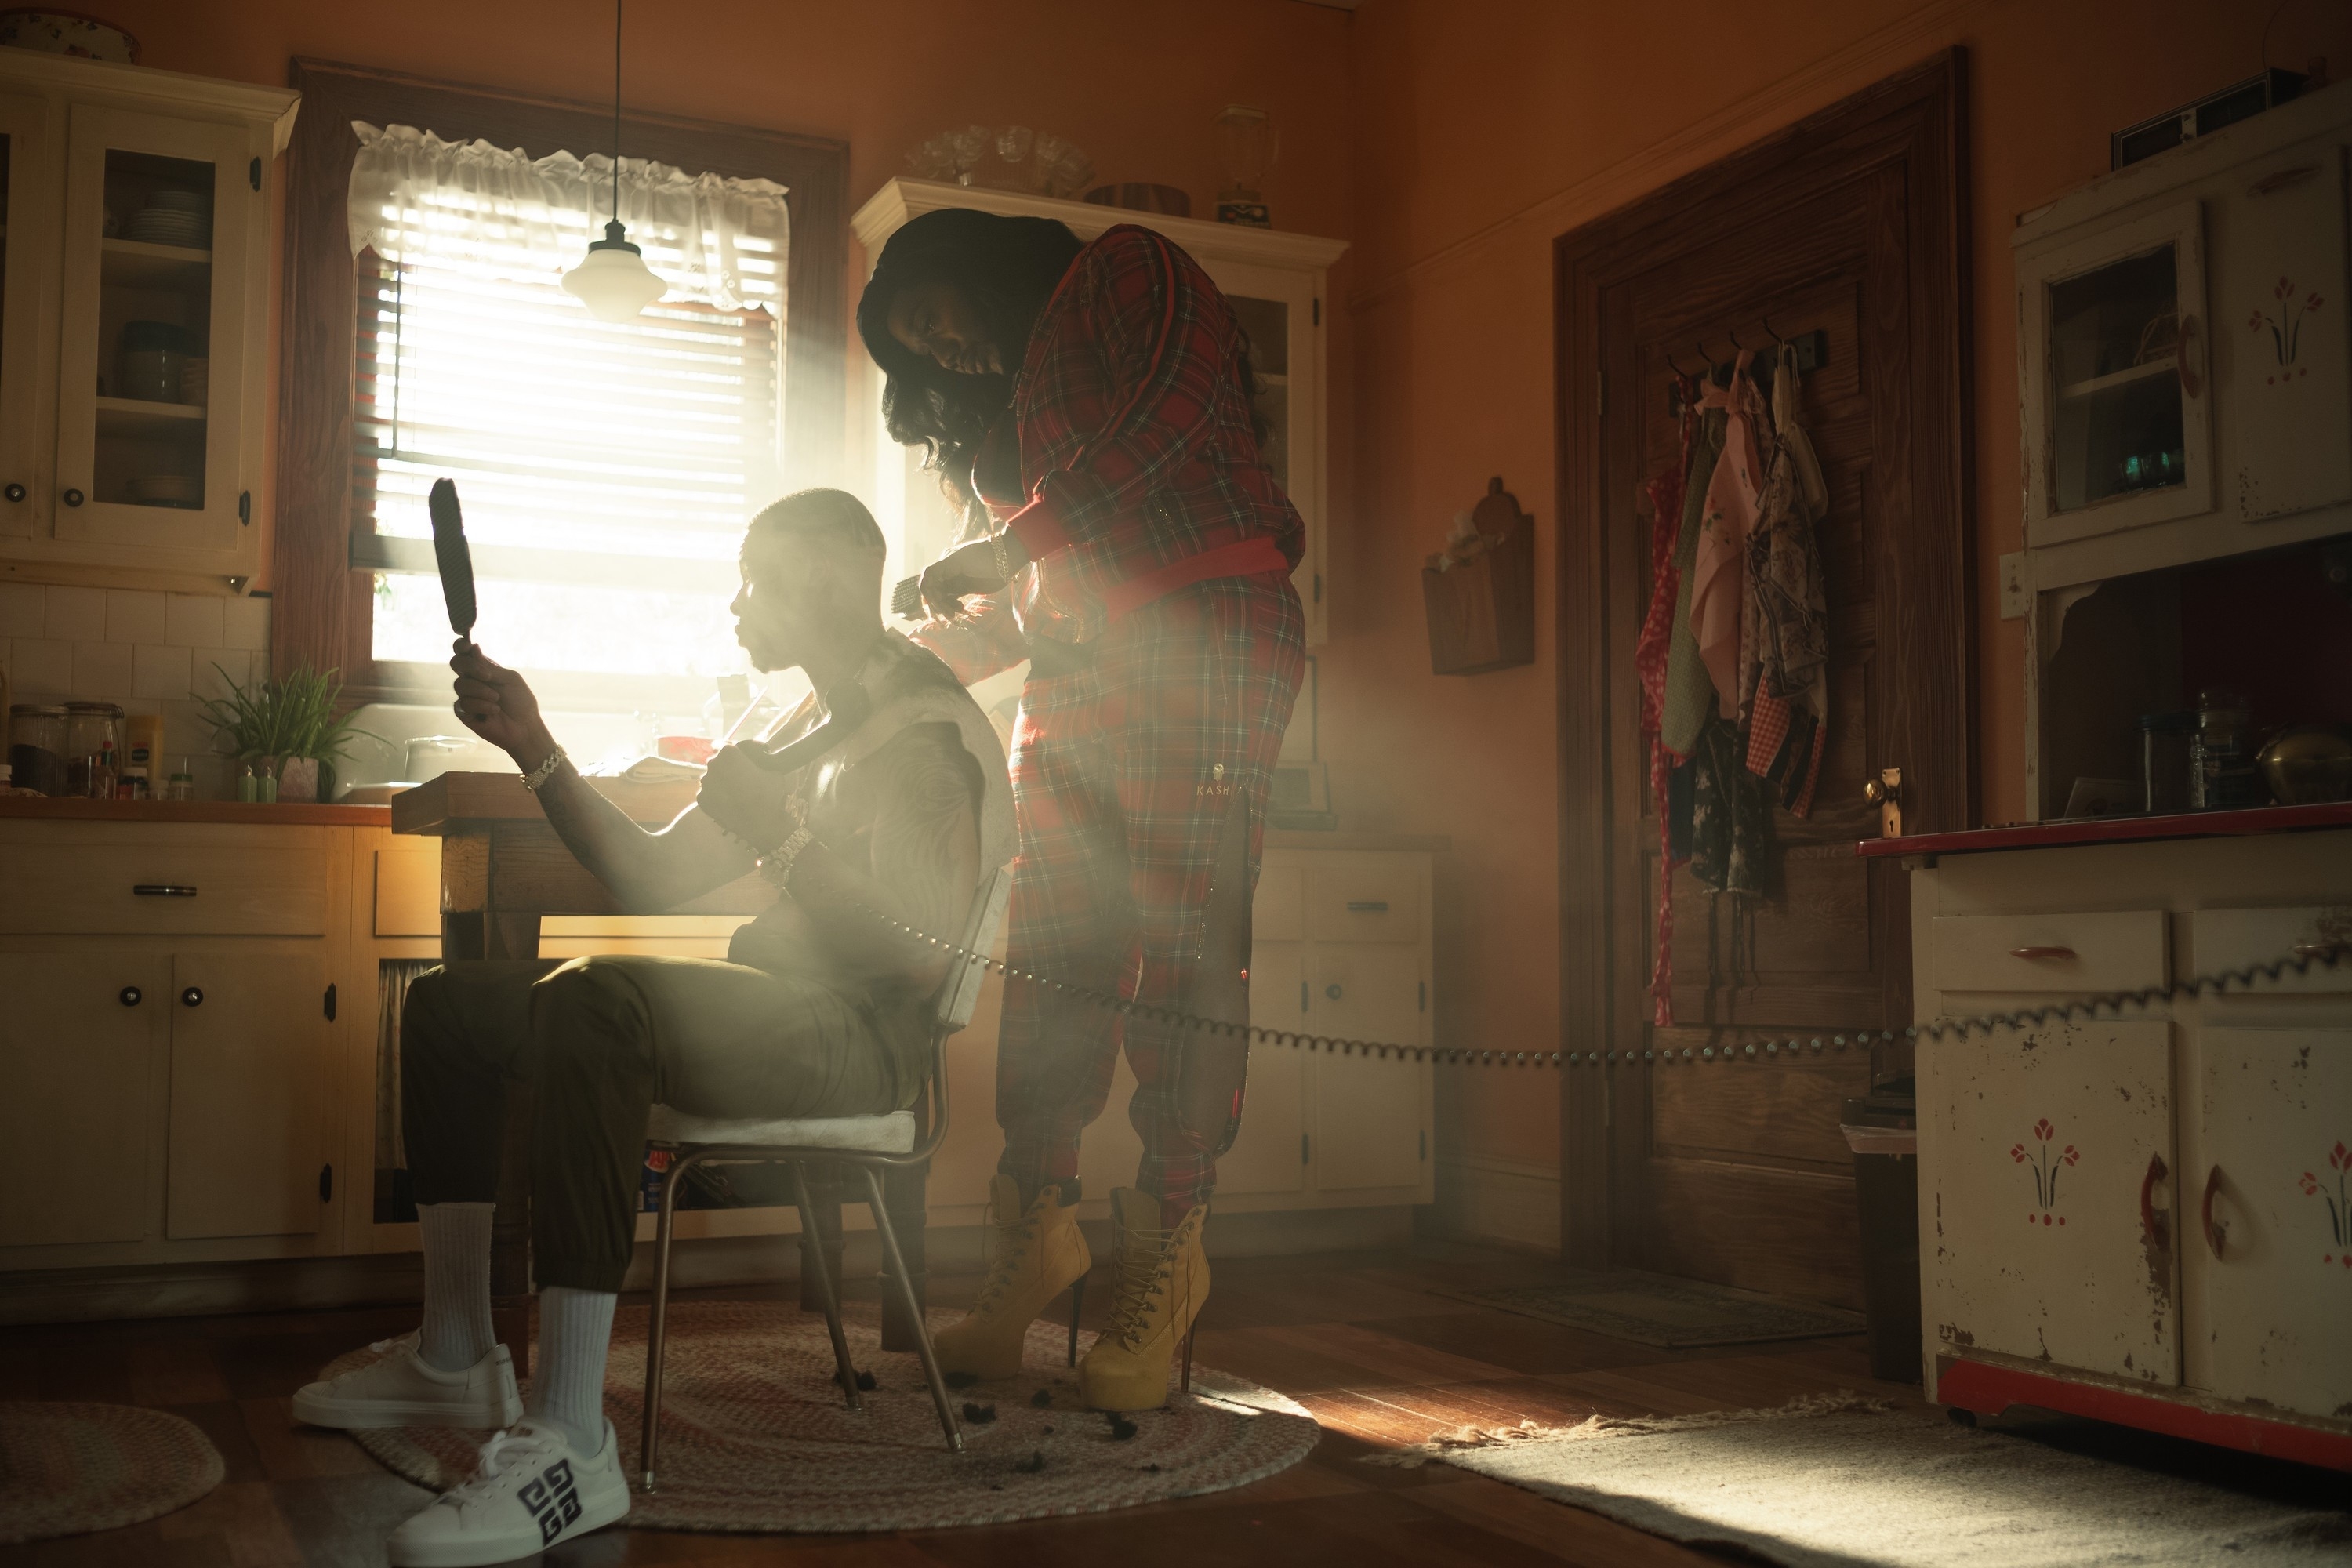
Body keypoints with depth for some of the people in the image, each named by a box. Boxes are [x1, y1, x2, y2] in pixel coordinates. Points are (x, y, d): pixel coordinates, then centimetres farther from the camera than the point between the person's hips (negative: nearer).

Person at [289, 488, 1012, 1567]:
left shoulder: (928, 730, -8)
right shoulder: (805, 734, 23)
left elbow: (920, 953, -21)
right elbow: (653, 881, 22)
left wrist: (780, 832, -22)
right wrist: (536, 752, 16)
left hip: (860, 1035, -10)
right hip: (770, 1016, 11)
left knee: (590, 1001, -38)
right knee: (448, 1004, 13)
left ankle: (571, 1446, -39)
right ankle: (456, 1357, 14)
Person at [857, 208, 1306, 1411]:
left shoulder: (1129, 277, 9)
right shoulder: (999, 408, 31)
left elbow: (1149, 430, -9)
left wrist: (1002, 548, -3)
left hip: (1200, 644, -7)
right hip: (1071, 684, 8)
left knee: (1185, 959, -11)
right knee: (1051, 962, -3)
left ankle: (1166, 1249, -10)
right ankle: (1036, 1231, 1)